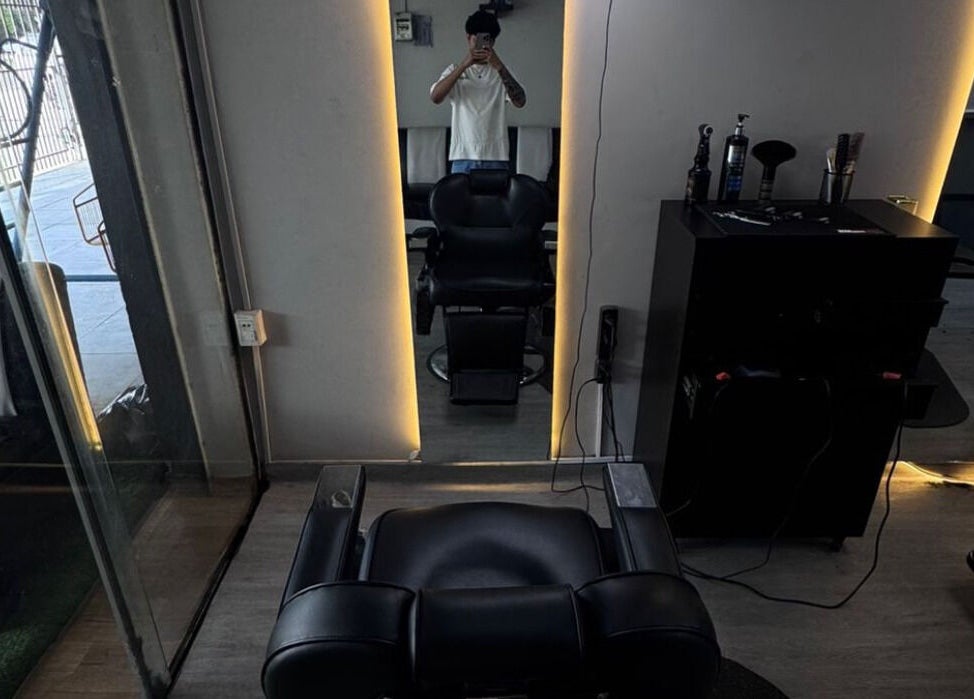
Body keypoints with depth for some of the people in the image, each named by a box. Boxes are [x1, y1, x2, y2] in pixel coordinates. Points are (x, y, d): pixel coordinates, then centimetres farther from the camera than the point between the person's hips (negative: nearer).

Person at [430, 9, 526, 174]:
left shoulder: (501, 72, 9)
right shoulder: (455, 70, 8)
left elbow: (520, 101, -10)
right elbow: (435, 97, -11)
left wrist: (499, 67, -19)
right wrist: (463, 65, -18)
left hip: (495, 158, 1)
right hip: (463, 157, 0)